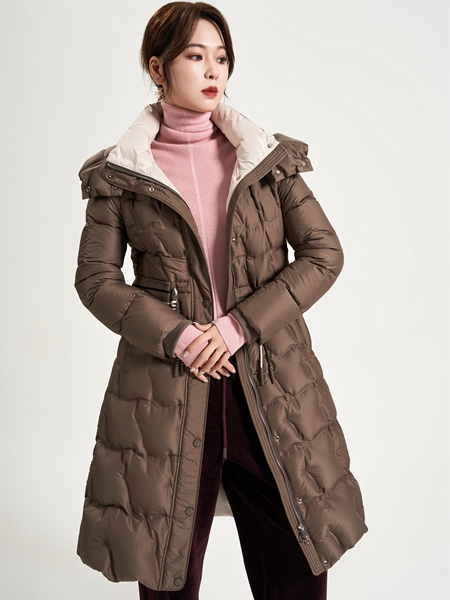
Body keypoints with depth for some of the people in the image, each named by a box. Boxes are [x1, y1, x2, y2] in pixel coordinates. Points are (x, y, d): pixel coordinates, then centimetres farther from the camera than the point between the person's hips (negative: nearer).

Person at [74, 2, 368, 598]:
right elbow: (95, 278, 2)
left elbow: (324, 253, 1)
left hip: (273, 384, 2)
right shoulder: (120, 174, 3)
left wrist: (238, 326, -10)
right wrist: (177, 337, -12)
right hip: (165, 388, -1)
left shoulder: (271, 159, 6)